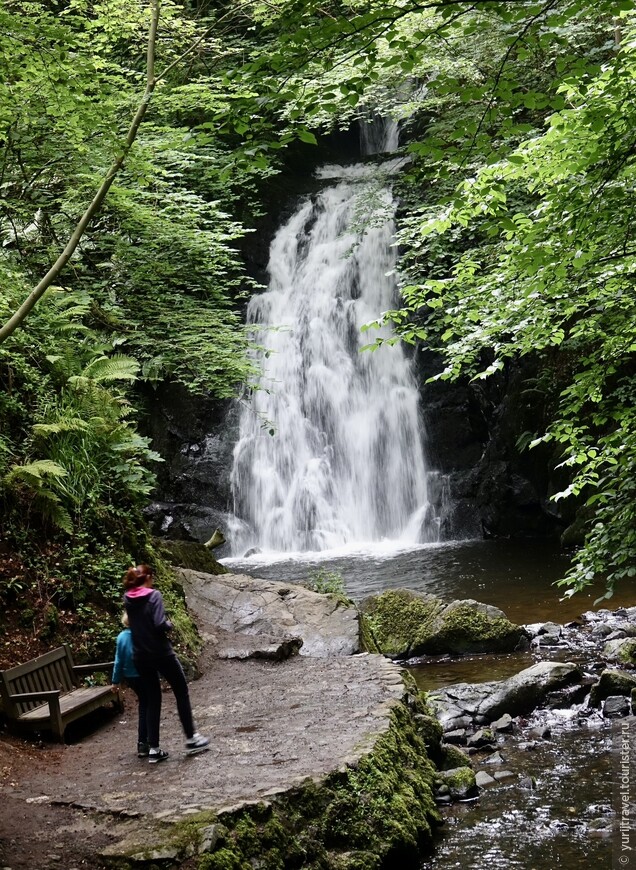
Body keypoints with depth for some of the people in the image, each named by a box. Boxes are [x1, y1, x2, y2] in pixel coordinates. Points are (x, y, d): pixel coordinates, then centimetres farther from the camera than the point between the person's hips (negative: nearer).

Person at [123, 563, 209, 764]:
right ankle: (191, 738, 16)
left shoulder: (128, 599, 4)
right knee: (181, 692, 11)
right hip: (161, 653, -5)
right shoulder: (153, 595, -13)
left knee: (152, 700, 12)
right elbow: (159, 624, -22)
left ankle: (153, 749, 9)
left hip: (141, 656, 6)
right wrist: (169, 625, -3)